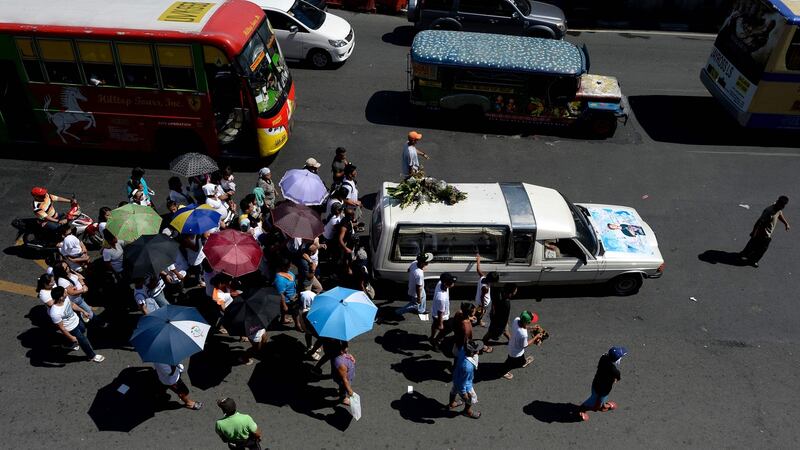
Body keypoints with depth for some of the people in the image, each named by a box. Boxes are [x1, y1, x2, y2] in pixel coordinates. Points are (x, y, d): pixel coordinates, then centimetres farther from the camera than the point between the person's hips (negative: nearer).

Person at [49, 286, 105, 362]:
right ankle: (92, 356, 40)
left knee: (83, 330, 34)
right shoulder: (55, 313, -42)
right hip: (71, 329, -7)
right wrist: (71, 337, -16)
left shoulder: (65, 298, -22)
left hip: (77, 320, 7)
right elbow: (61, 327, -27)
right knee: (84, 341, 12)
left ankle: (74, 344, 65)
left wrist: (83, 311, 15)